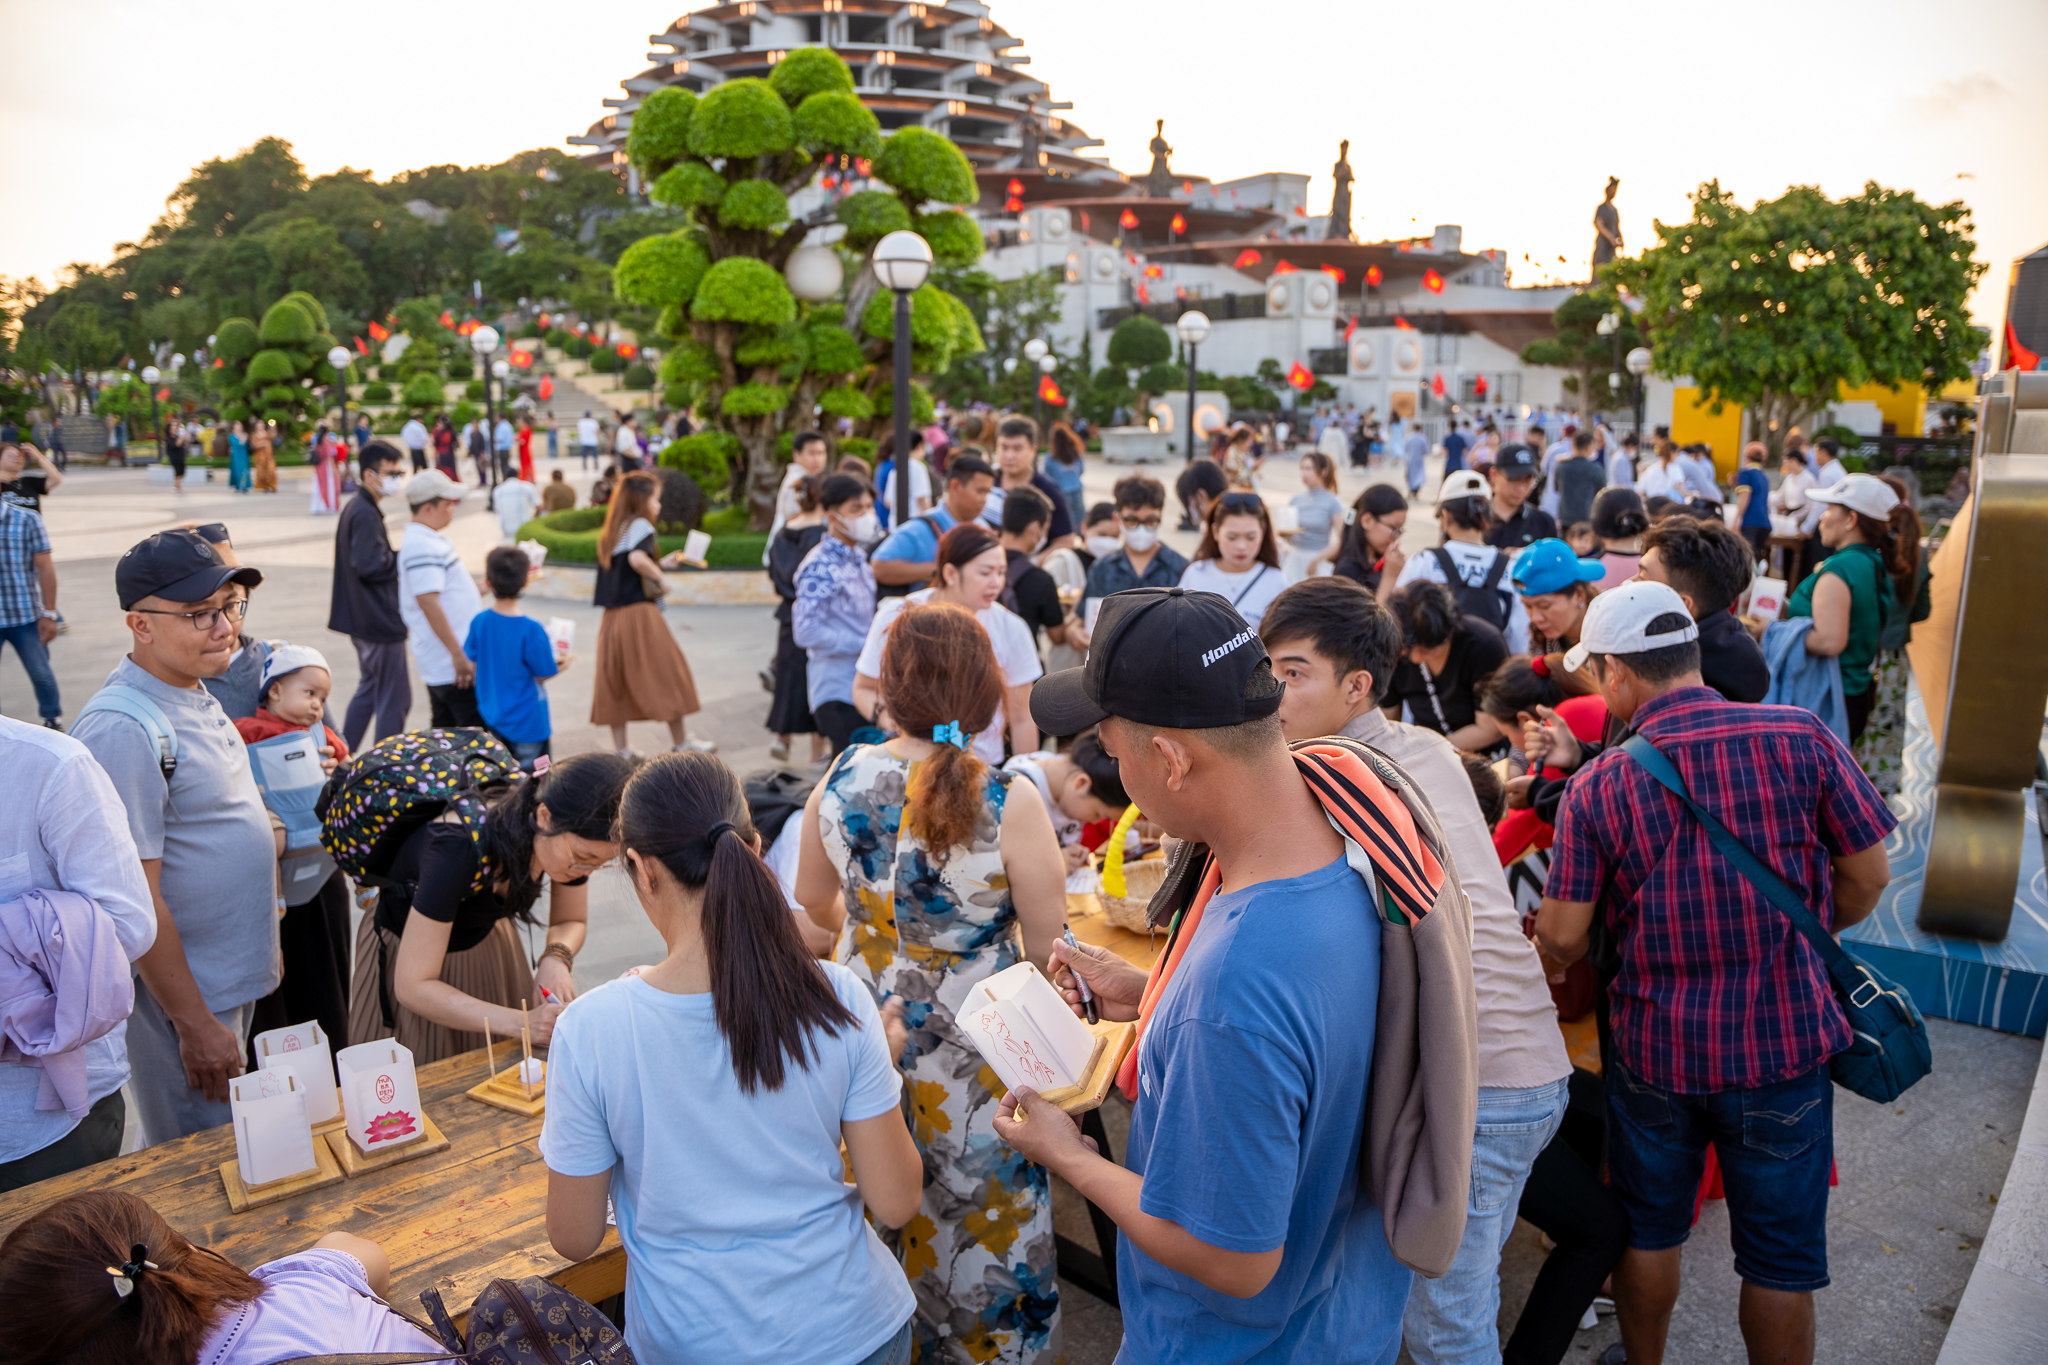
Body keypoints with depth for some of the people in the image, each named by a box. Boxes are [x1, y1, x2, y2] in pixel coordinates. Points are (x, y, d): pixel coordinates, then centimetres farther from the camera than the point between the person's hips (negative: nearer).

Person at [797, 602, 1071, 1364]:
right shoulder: (1008, 804, -24)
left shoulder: (841, 779, -11)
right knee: (985, 1213, 18)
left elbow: (815, 900, 6)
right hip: (975, 1048, -4)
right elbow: (1049, 950, -15)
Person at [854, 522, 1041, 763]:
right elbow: (863, 688, 4)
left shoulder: (1011, 629, -3)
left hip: (984, 768, 1)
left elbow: (1021, 719, 3)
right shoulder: (896, 618, -6)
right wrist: (887, 718, -17)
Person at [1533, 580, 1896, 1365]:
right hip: (1784, 1043, 0)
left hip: (1653, 1050, 0)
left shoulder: (1597, 787, -12)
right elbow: (1867, 876, -3)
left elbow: (1562, 939, -8)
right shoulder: (1801, 738, -12)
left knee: (1647, 1231, 22)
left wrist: (1549, 960, 15)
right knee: (1781, 1258, 17)